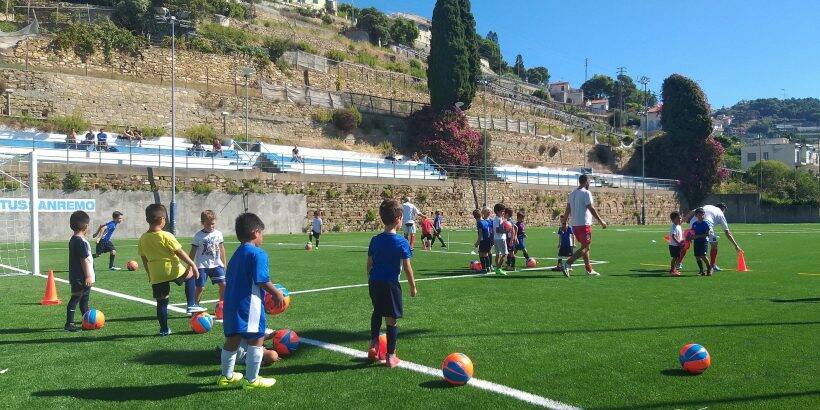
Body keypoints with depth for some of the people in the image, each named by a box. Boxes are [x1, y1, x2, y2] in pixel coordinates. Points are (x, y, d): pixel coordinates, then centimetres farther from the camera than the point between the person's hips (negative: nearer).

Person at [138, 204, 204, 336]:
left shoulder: (142, 239, 4)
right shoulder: (166, 236, -13)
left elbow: (144, 259, 12)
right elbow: (180, 252, -13)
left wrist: (150, 275, 23)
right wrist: (193, 265, -7)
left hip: (156, 275, 5)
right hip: (174, 271, -4)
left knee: (161, 302, 12)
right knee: (191, 276, 23)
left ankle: (164, 329, 18)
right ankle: (191, 305, 16)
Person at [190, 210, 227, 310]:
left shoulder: (218, 234, 4)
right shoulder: (198, 236, -5)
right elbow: (193, 252, -2)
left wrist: (224, 264, 15)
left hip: (216, 264, 3)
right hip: (202, 265, -3)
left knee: (223, 284, -4)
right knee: (200, 287, -3)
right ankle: (195, 306, 13)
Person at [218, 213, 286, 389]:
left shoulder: (236, 254, 16)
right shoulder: (258, 254, -12)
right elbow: (262, 280, -19)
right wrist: (277, 293, -6)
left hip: (231, 304, 9)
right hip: (249, 305, -9)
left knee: (232, 340, 18)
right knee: (257, 340, 2)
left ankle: (226, 376, 31)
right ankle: (252, 380, 9)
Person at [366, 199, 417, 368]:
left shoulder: (375, 240, 3)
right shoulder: (402, 242, -10)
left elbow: (369, 264, 8)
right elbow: (407, 268, -8)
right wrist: (413, 286, 5)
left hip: (374, 283, 5)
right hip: (390, 284, -5)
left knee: (377, 312, 28)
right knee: (391, 319, 4)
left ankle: (374, 344, 25)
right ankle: (390, 357, 12)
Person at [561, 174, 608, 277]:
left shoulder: (572, 194, 13)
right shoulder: (586, 193, -10)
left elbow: (567, 210, 13)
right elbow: (591, 208, -14)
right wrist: (601, 221, -9)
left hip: (574, 224, 9)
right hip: (584, 224, -8)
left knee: (585, 247, 17)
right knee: (585, 247, -5)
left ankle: (589, 270, 22)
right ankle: (567, 264, -18)